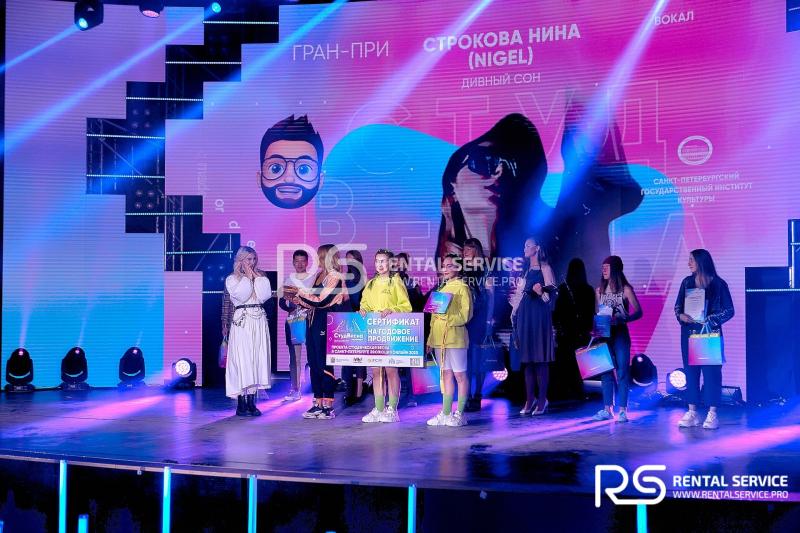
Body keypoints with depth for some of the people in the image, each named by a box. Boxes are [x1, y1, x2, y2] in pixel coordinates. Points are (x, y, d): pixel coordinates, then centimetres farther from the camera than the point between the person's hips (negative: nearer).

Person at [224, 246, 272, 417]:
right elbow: (241, 295, -12)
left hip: (259, 321, 4)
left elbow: (265, 295, 1)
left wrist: (257, 277, 1)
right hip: (242, 321, -4)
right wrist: (248, 277, -3)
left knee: (257, 357, 1)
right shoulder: (232, 279, 6)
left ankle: (251, 402, 5)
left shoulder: (260, 277, 16)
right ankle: (241, 404, -4)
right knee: (242, 358, -7)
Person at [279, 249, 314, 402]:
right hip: (292, 321, 3)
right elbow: (281, 302, 10)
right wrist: (289, 303, -11)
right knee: (294, 356, 2)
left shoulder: (314, 279, 5)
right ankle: (294, 389, 6)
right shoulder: (288, 280, 13)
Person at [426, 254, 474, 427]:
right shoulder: (441, 287, 18)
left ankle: (459, 414, 2)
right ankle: (446, 413, 13)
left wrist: (447, 317, -22)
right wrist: (430, 339, 16)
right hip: (439, 338, 7)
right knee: (446, 374, 10)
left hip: (455, 337, -7)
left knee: (460, 375, -2)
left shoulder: (462, 287, -3)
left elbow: (466, 314, -10)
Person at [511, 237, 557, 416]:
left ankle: (542, 399, -3)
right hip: (524, 317, 7)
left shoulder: (545, 268, -2)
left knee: (540, 358, -6)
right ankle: (530, 399, 10)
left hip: (539, 317, -7)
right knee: (527, 358, 6)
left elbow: (552, 294, -8)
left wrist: (541, 292, -28)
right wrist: (515, 316, 15)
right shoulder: (526, 271, 18)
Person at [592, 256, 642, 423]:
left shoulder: (625, 289, -4)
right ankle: (607, 409, 10)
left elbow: (638, 312, -8)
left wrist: (621, 319, -23)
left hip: (620, 334, -4)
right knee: (606, 370, 5)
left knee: (622, 370, -4)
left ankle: (622, 410, 0)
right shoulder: (599, 291, 10)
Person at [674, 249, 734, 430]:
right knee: (690, 370, 5)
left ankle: (712, 414, 3)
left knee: (711, 371, -4)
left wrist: (709, 320, -15)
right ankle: (692, 413, 12)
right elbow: (678, 306, 12)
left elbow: (729, 310, -5)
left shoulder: (718, 284, -4)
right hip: (689, 332, 4)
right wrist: (681, 316, -9)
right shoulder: (687, 282, 8)